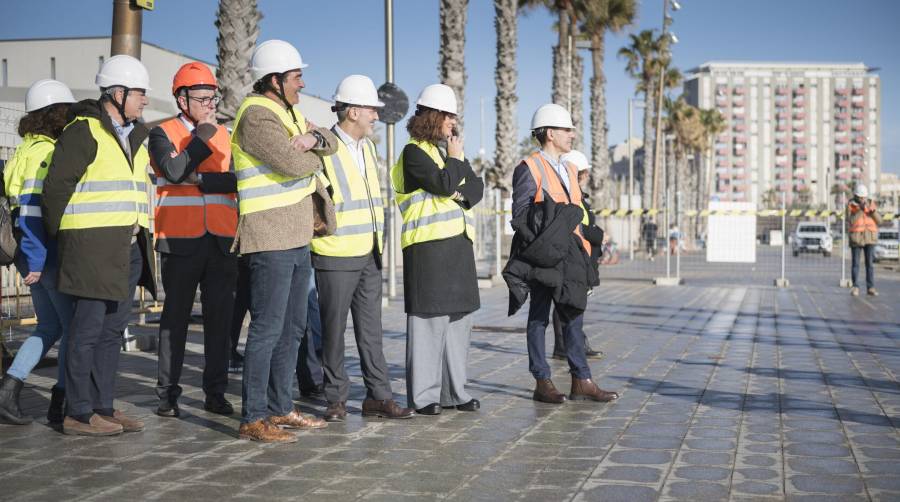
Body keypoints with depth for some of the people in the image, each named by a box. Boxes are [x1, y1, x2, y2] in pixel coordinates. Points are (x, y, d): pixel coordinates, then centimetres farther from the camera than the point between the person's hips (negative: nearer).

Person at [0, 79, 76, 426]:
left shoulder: (29, 149, 14)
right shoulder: (46, 152, -15)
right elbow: (31, 209, -21)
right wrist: (36, 260, -21)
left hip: (37, 257, 9)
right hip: (51, 256, -9)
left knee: (50, 328, 15)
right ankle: (61, 403, 6)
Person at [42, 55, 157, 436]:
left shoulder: (134, 136, 19)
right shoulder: (84, 131, -8)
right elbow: (55, 186, -9)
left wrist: (141, 239, 16)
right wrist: (59, 235, -4)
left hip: (129, 247, 9)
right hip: (93, 247, -9)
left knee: (113, 330, 11)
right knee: (88, 329, -6)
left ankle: (103, 407, 18)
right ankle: (78, 414, -1)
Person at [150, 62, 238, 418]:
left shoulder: (225, 135, 14)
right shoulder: (163, 133, 4)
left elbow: (237, 180, -1)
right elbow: (174, 171, -16)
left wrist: (200, 180, -12)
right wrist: (203, 139, -7)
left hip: (222, 242, 3)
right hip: (180, 241, -3)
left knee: (219, 318, 4)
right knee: (175, 318, 2)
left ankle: (216, 392, 12)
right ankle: (167, 394, 9)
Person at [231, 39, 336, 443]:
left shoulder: (287, 111, 18)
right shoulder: (257, 115, -14)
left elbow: (331, 142, 14)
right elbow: (293, 163, -24)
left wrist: (313, 139, -10)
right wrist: (315, 159, -1)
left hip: (299, 237, 10)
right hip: (270, 239, -10)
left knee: (292, 327, 14)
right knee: (267, 328, -8)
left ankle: (280, 409, 22)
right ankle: (253, 418, -4)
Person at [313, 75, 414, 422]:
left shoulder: (367, 146, 12)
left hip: (369, 254, 7)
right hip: (335, 256, -7)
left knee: (371, 327, 9)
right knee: (334, 328, 3)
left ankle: (378, 396, 14)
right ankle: (336, 398, 13)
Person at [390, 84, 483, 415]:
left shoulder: (450, 148, 20)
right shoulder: (414, 152, -4)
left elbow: (477, 187, 13)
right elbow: (443, 183, -18)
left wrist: (461, 193, -8)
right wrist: (456, 159, -1)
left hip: (459, 242, 8)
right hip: (428, 244, -8)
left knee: (459, 316, 9)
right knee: (428, 319, -7)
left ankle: (453, 391, 16)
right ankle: (423, 395, -2)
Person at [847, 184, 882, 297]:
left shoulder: (871, 203, 3)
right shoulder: (851, 205, -6)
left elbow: (879, 221, -1)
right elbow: (851, 222, -19)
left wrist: (873, 211, -20)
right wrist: (860, 210, -28)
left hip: (869, 238, 2)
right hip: (856, 238, -2)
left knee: (870, 263, 0)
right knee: (855, 263, 0)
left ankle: (870, 288, 3)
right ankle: (855, 287, 11)